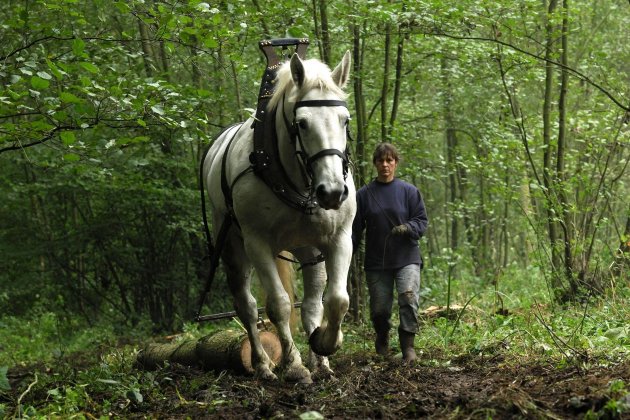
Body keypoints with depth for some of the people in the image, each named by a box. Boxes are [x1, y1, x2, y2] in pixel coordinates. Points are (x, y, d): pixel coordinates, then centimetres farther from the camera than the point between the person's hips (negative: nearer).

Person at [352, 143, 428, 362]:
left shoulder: (409, 191, 0)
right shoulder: (364, 194, 3)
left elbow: (422, 221, 1)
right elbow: (355, 229, 5)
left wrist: (408, 228, -20)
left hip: (406, 259, -1)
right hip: (376, 261, 1)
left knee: (409, 299, -21)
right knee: (379, 309, 7)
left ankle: (408, 346, -12)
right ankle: (382, 335, 40)